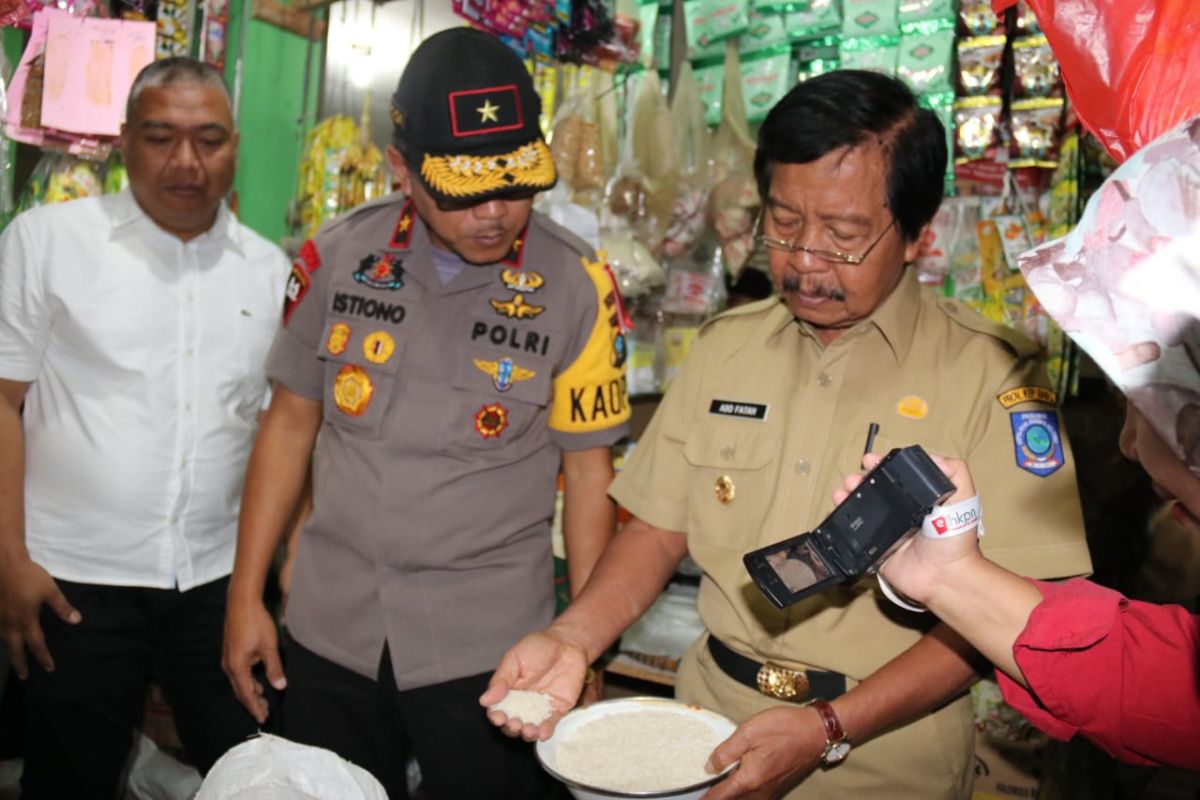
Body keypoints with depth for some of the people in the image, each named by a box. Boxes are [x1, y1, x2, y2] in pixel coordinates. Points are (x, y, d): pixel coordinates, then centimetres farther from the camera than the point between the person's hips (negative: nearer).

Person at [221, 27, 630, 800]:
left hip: (489, 649, -2)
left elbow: (588, 473, -5)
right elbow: (290, 424, 5)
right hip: (330, 632, 3)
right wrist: (246, 596, 5)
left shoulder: (577, 286, -11)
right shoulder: (338, 257, -4)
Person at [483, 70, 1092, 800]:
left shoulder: (993, 375, -14)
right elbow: (660, 528, 3)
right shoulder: (726, 346, 0)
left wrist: (832, 729, -23)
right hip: (713, 719, 4)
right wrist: (574, 638, -14)